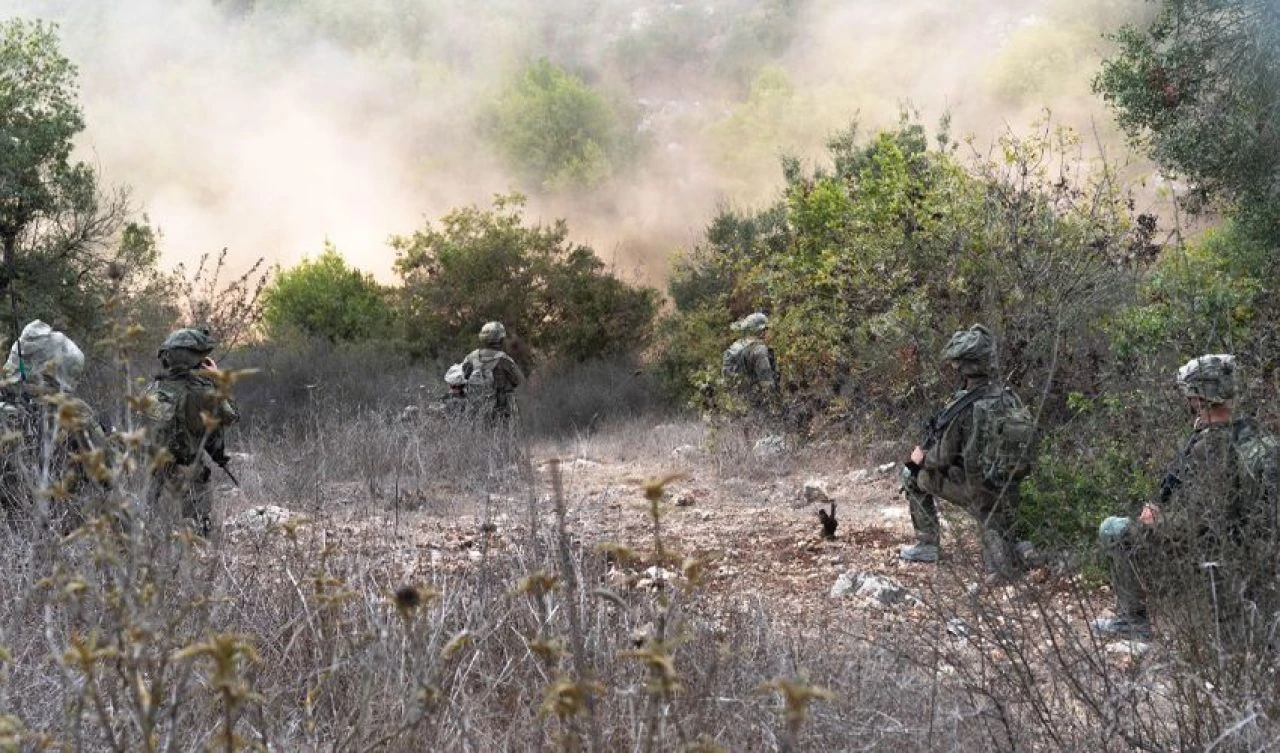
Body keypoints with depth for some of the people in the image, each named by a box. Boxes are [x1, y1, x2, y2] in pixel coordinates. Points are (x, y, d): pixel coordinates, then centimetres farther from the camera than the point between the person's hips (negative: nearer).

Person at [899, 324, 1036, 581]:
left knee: (913, 473, 19)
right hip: (1006, 490, 6)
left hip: (972, 489, -6)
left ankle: (927, 544, 19)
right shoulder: (1009, 396, -3)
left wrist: (921, 457, 10)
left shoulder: (964, 407, -21)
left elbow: (942, 458, -12)